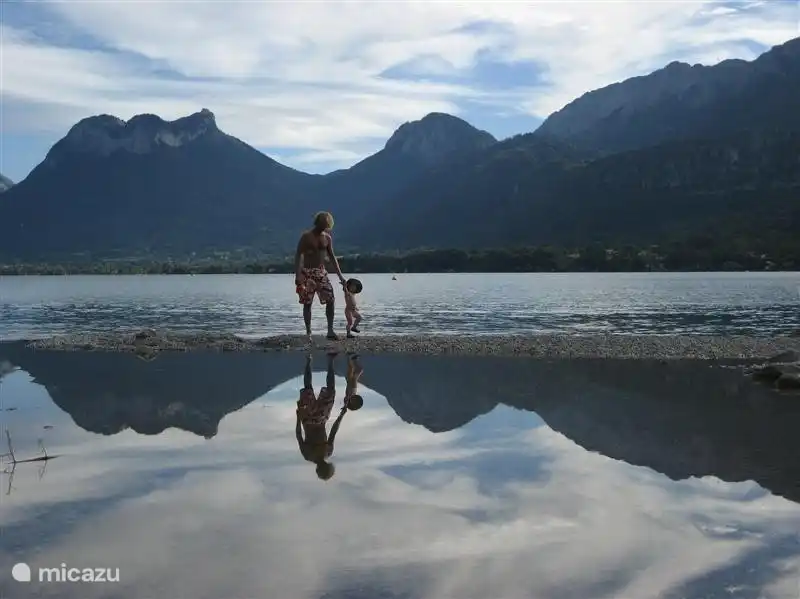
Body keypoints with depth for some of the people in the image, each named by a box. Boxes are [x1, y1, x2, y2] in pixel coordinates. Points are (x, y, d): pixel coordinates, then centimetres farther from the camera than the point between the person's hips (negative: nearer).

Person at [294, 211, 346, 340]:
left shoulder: (327, 238, 8)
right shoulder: (306, 236, -7)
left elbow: (332, 257, 14)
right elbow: (298, 255, -10)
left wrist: (340, 275, 10)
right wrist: (297, 275, -20)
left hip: (321, 272, 5)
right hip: (307, 273, -5)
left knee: (331, 300, -7)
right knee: (307, 303, -2)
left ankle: (330, 331, -2)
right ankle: (308, 332, 5)